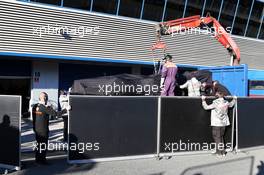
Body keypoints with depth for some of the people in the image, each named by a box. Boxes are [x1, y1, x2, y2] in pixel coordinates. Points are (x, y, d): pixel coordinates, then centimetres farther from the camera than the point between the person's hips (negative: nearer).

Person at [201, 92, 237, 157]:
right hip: (224, 123, 6)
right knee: (221, 137, 18)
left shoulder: (216, 103, -19)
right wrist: (234, 99, 41)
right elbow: (231, 105, 23)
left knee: (217, 137, 5)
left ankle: (220, 152, 7)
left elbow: (206, 107, -16)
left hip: (216, 123, -6)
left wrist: (203, 100, -6)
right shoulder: (226, 103, 0)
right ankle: (222, 151, 23)